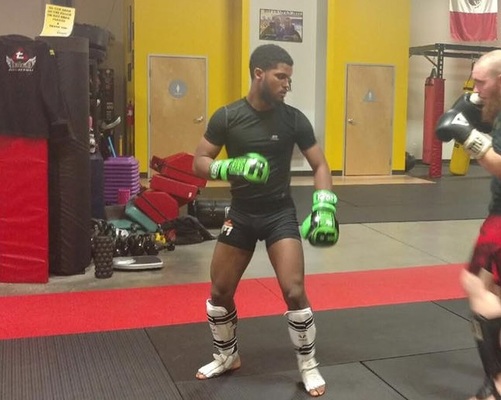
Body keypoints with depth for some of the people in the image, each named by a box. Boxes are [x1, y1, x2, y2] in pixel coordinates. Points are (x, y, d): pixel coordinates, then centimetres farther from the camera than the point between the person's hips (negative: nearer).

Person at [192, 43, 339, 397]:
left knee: (295, 293, -12)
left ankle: (308, 365, 11)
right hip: (241, 213, 2)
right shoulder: (227, 117, -7)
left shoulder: (294, 119, -8)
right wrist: (231, 167, -25)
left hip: (280, 213, -1)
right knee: (219, 292, 8)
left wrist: (325, 206, -18)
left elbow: (320, 165, -2)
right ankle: (227, 356, 34)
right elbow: (199, 163, -5)